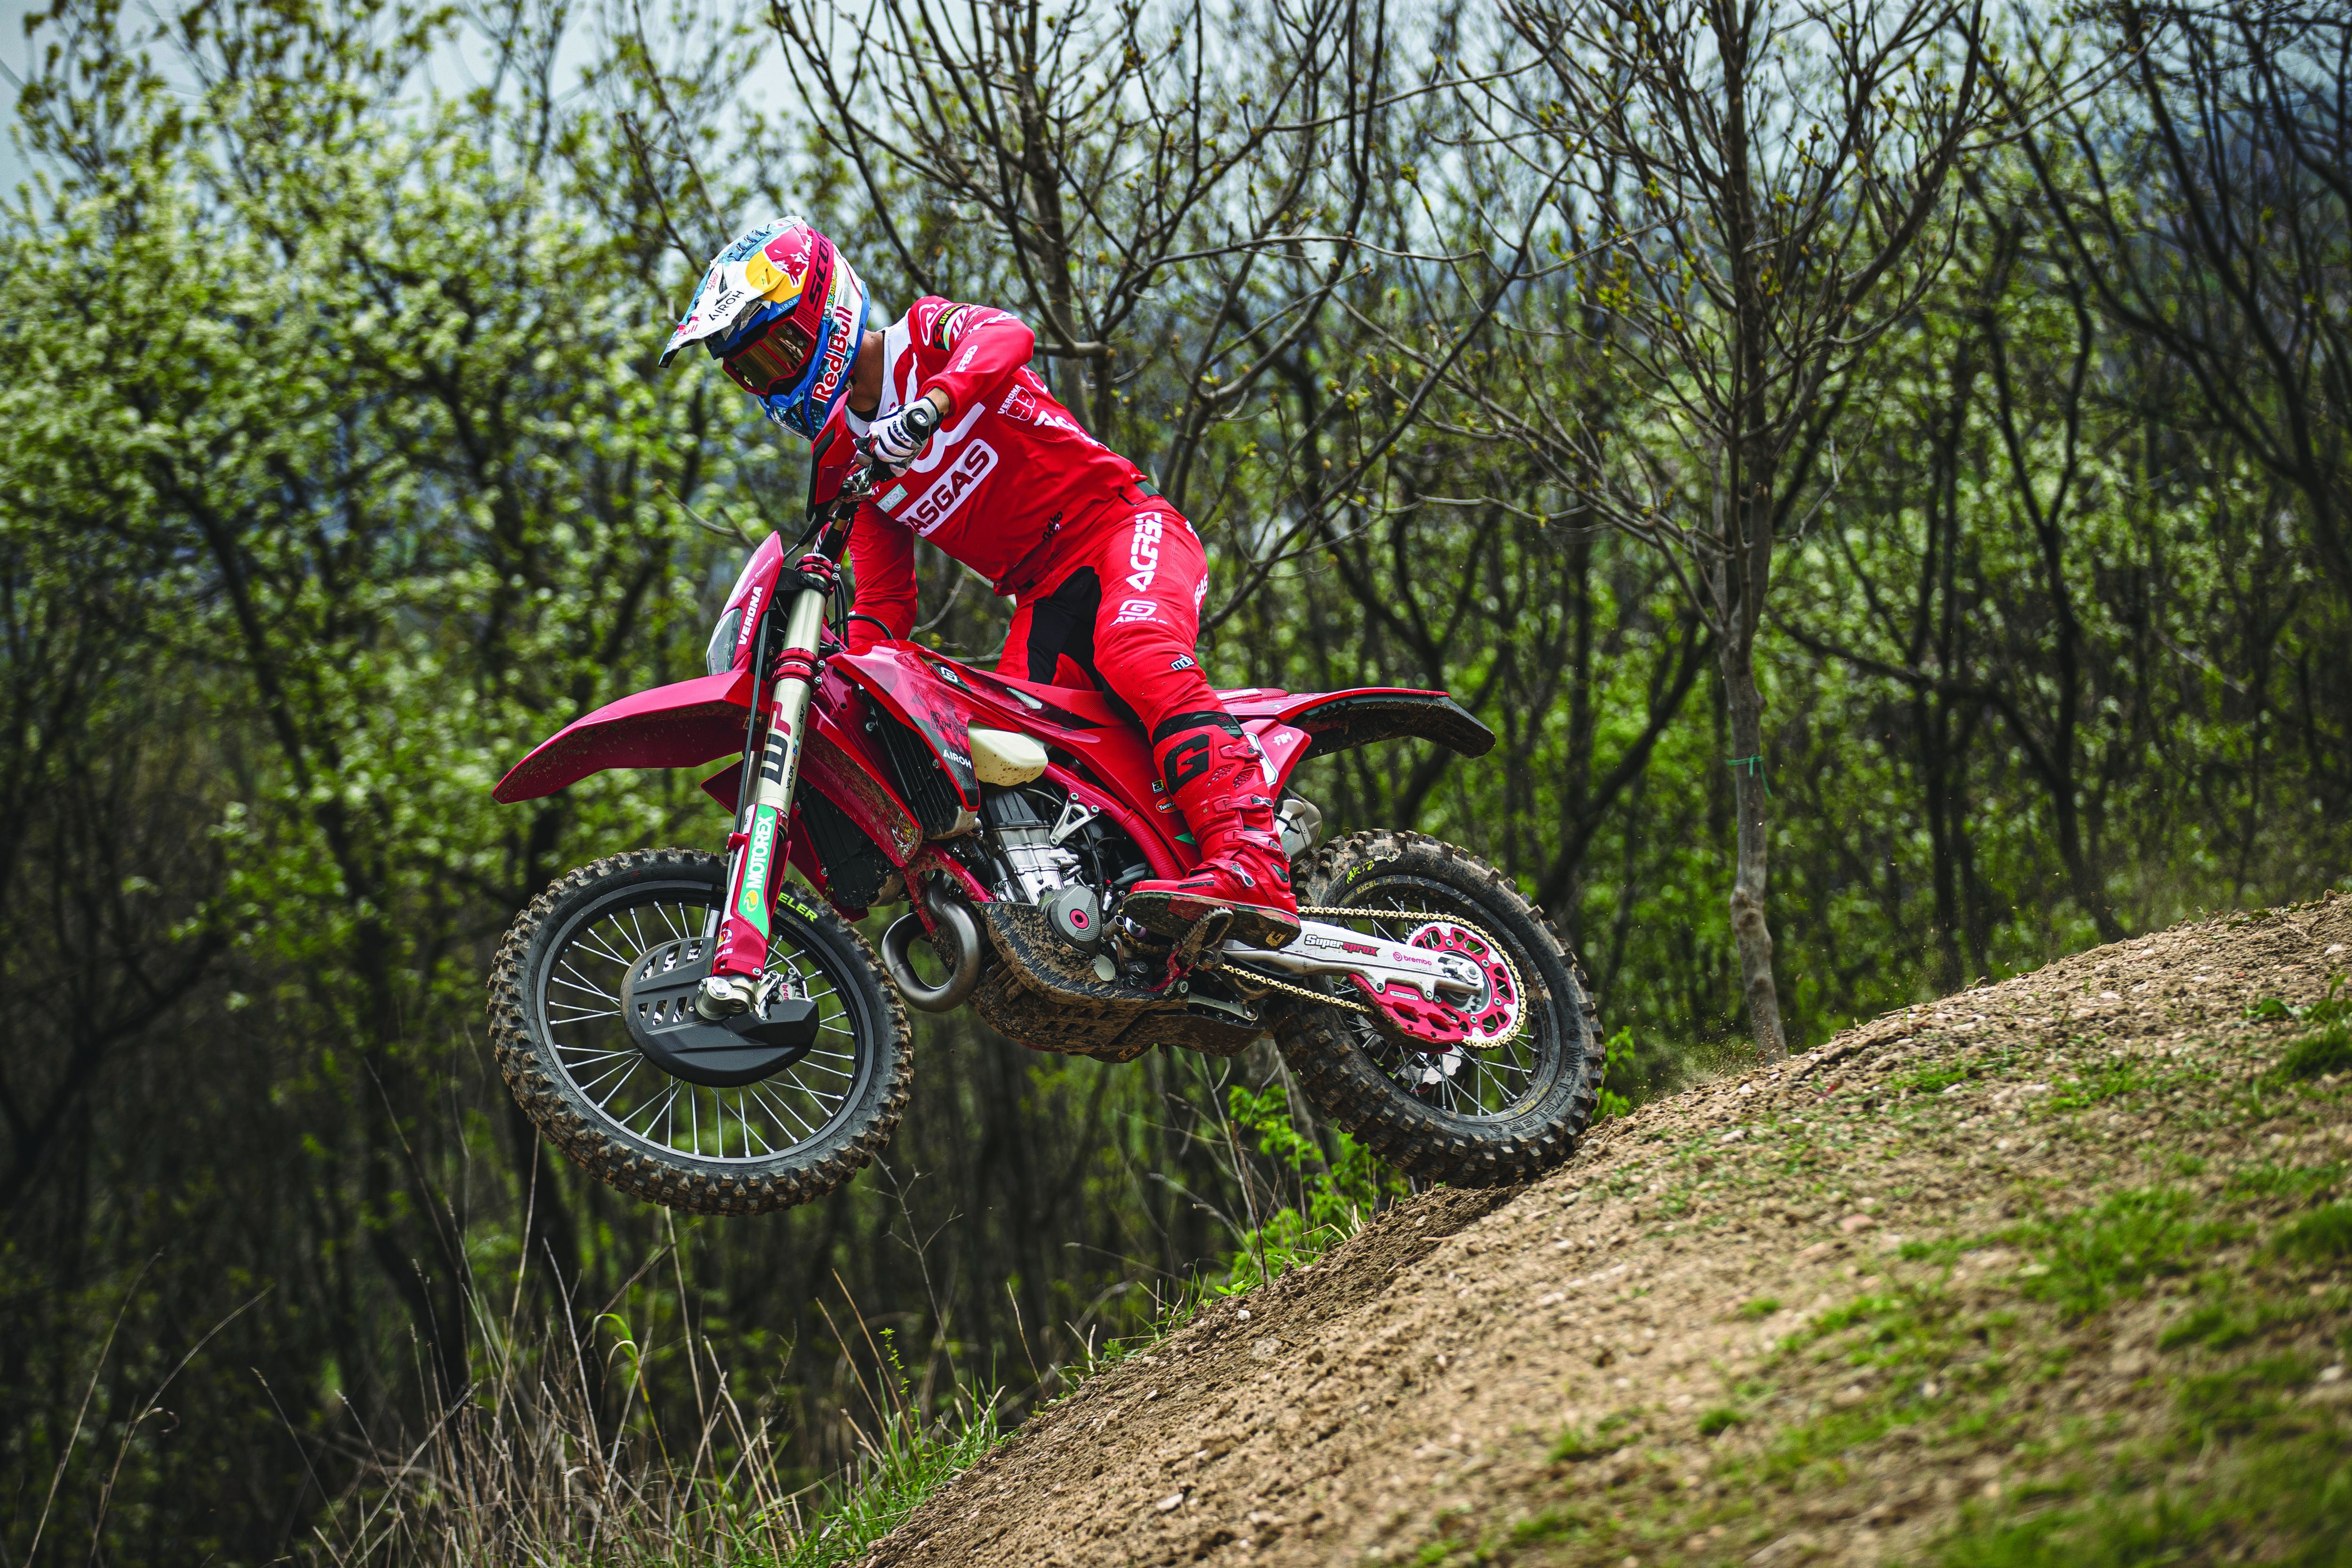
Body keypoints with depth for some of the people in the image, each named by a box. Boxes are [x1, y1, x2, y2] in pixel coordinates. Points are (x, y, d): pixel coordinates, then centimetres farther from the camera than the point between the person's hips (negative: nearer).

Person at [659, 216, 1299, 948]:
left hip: (1122, 526, -8)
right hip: (1044, 597, 8)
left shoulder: (923, 337, -2)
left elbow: (1005, 336, -27)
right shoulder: (843, 461, 17)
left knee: (1136, 656, -35)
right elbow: (884, 599, 18)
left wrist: (930, 404, -45)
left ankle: (1255, 871, -49)